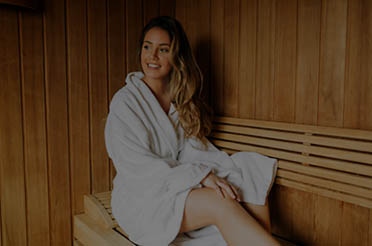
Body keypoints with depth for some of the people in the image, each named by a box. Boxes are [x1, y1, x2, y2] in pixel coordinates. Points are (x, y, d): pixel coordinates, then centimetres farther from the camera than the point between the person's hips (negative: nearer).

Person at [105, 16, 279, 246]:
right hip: (141, 196, -5)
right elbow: (139, 164, -16)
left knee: (254, 188, -19)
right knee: (221, 203, -30)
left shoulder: (181, 99, 11)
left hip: (180, 189, 5)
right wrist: (201, 176, -25)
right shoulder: (125, 101, -7)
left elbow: (195, 148, 4)